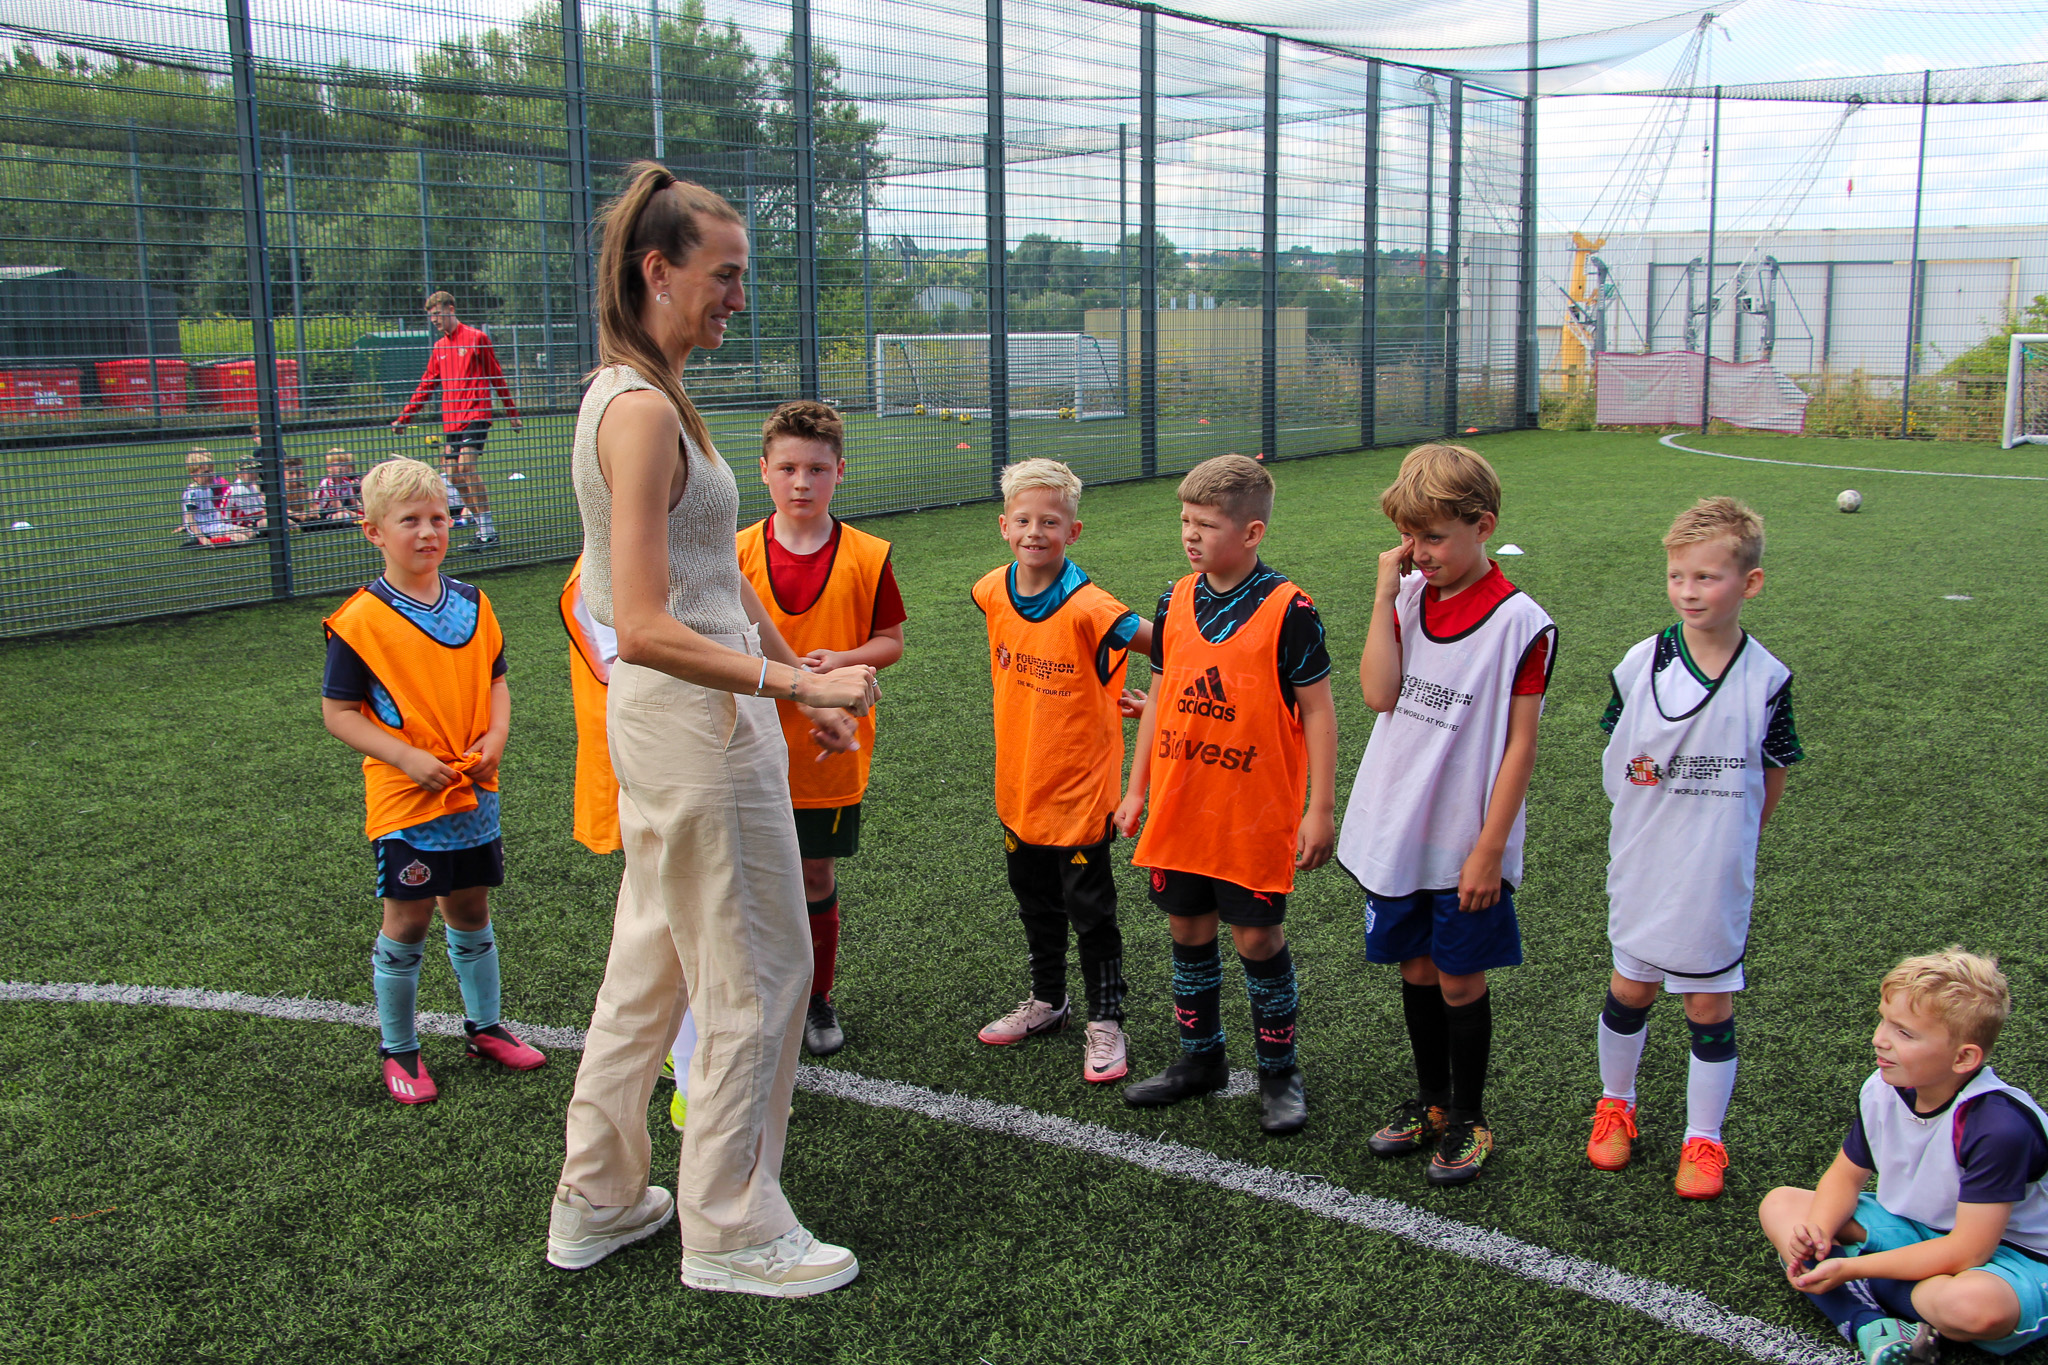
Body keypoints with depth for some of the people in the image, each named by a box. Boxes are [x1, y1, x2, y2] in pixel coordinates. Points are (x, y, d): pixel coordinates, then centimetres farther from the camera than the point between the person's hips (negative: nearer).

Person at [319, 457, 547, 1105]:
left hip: (475, 793, 5)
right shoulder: (361, 620, -12)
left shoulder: (472, 603, 4)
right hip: (405, 799, -5)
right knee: (406, 923, 3)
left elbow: (495, 680, 13)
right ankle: (398, 1049, 19)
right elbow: (339, 711, -9)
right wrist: (407, 758, -19)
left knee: (471, 912, 16)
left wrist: (495, 736, -6)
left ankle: (485, 1025, 32)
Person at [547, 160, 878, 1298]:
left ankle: (599, 1202, 35)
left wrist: (796, 672, 18)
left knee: (655, 965, 20)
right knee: (758, 975, 4)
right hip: (699, 728, -10)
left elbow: (720, 576, 18)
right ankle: (730, 1232, 20)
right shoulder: (641, 411, -20)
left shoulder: (646, 400, 12)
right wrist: (795, 682, -24)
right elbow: (646, 630, -25)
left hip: (675, 724, 10)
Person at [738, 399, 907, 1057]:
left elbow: (891, 640, 2)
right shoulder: (738, 554, -3)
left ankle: (818, 1001, 28)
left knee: (818, 879, 10)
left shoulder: (866, 556, -4)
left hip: (829, 753, 0)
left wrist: (840, 659, -17)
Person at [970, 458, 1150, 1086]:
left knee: (1088, 906, 3)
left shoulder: (1087, 606, -22)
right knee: (1034, 899, 20)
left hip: (1080, 784, -6)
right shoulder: (993, 592, -3)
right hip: (1018, 781, 6)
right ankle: (1047, 1001, 38)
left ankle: (1105, 1022, 18)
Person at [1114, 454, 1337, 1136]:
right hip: (1178, 809, 5)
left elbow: (1317, 710, -8)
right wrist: (1137, 789, 14)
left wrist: (1320, 810, -10)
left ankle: (1278, 1072, 21)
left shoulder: (1286, 609, -12)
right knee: (1188, 928, 14)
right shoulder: (1176, 601, 4)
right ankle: (1200, 1057, 31)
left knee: (1258, 936, 3)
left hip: (1255, 813, -5)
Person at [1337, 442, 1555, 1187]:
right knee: (1417, 969, 17)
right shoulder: (1408, 597, 1)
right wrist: (1386, 589, -13)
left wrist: (1489, 850, -13)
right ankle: (1430, 1101, 35)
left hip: (1465, 844, -4)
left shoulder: (1520, 622, -14)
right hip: (1395, 832, 5)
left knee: (1460, 981, 7)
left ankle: (1468, 1120, 27)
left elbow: (1519, 746, -12)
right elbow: (1379, 693, -12)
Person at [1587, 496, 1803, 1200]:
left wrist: (1725, 841, 4)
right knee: (1630, 988, 13)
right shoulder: (1641, 664, -7)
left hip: (1720, 873, -1)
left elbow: (1770, 779, 4)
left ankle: (1703, 1138, 21)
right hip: (1643, 867, 1)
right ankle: (1615, 1104, 34)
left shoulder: (1766, 678, -9)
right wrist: (1656, 823, 0)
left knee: (1711, 1004, 7)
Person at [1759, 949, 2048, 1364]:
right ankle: (1872, 1326, -25)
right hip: (1914, 1231, 8)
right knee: (1779, 1205, -4)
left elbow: (1967, 1251, -29)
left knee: (1973, 1304, -43)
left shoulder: (2000, 1125, -29)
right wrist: (1819, 1232, -19)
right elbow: (1847, 1175, 5)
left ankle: (1856, 1288, -12)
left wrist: (1851, 1269, -28)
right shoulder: (1883, 1090, -7)